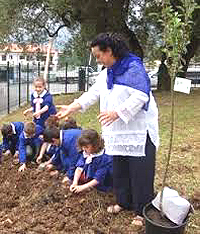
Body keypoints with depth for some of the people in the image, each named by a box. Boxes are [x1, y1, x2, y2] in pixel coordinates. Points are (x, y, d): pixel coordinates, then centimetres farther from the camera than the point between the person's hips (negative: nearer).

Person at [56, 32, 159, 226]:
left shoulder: (134, 67, -15)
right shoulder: (106, 72, 10)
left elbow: (140, 96, -23)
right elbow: (94, 93, 9)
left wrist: (117, 112, -27)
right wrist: (71, 108, 1)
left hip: (138, 130, -8)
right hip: (118, 132, 8)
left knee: (139, 172, 1)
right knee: (119, 169, 17)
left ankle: (141, 211, 14)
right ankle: (124, 201, 34)